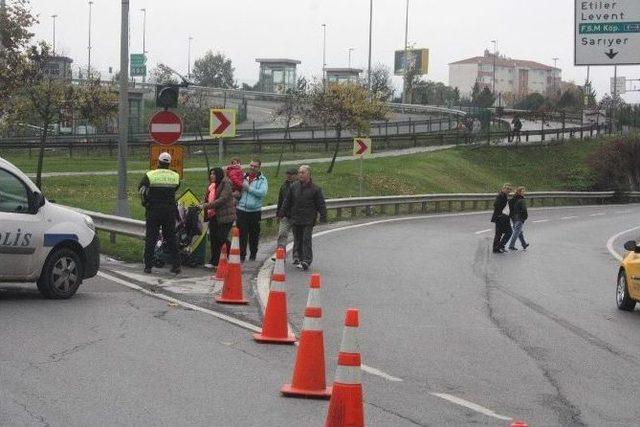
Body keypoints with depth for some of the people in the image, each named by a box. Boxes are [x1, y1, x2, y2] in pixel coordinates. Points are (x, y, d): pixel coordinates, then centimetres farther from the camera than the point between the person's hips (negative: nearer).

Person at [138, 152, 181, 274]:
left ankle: (148, 266, 4)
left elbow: (140, 189, -1)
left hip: (153, 211, -2)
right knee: (171, 239, 8)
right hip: (170, 211, 2)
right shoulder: (175, 176, -1)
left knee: (150, 239, 5)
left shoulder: (149, 175, -8)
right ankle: (176, 265, 5)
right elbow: (175, 189, 6)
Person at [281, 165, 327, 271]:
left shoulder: (315, 189, -1)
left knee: (306, 240, -9)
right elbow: (287, 202, 15)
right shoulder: (294, 186, 7)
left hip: (308, 220, -4)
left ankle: (306, 261, -10)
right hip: (296, 219, 4)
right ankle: (297, 258, 21)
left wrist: (323, 217, -5)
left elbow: (321, 205, 1)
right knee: (297, 241, 10)